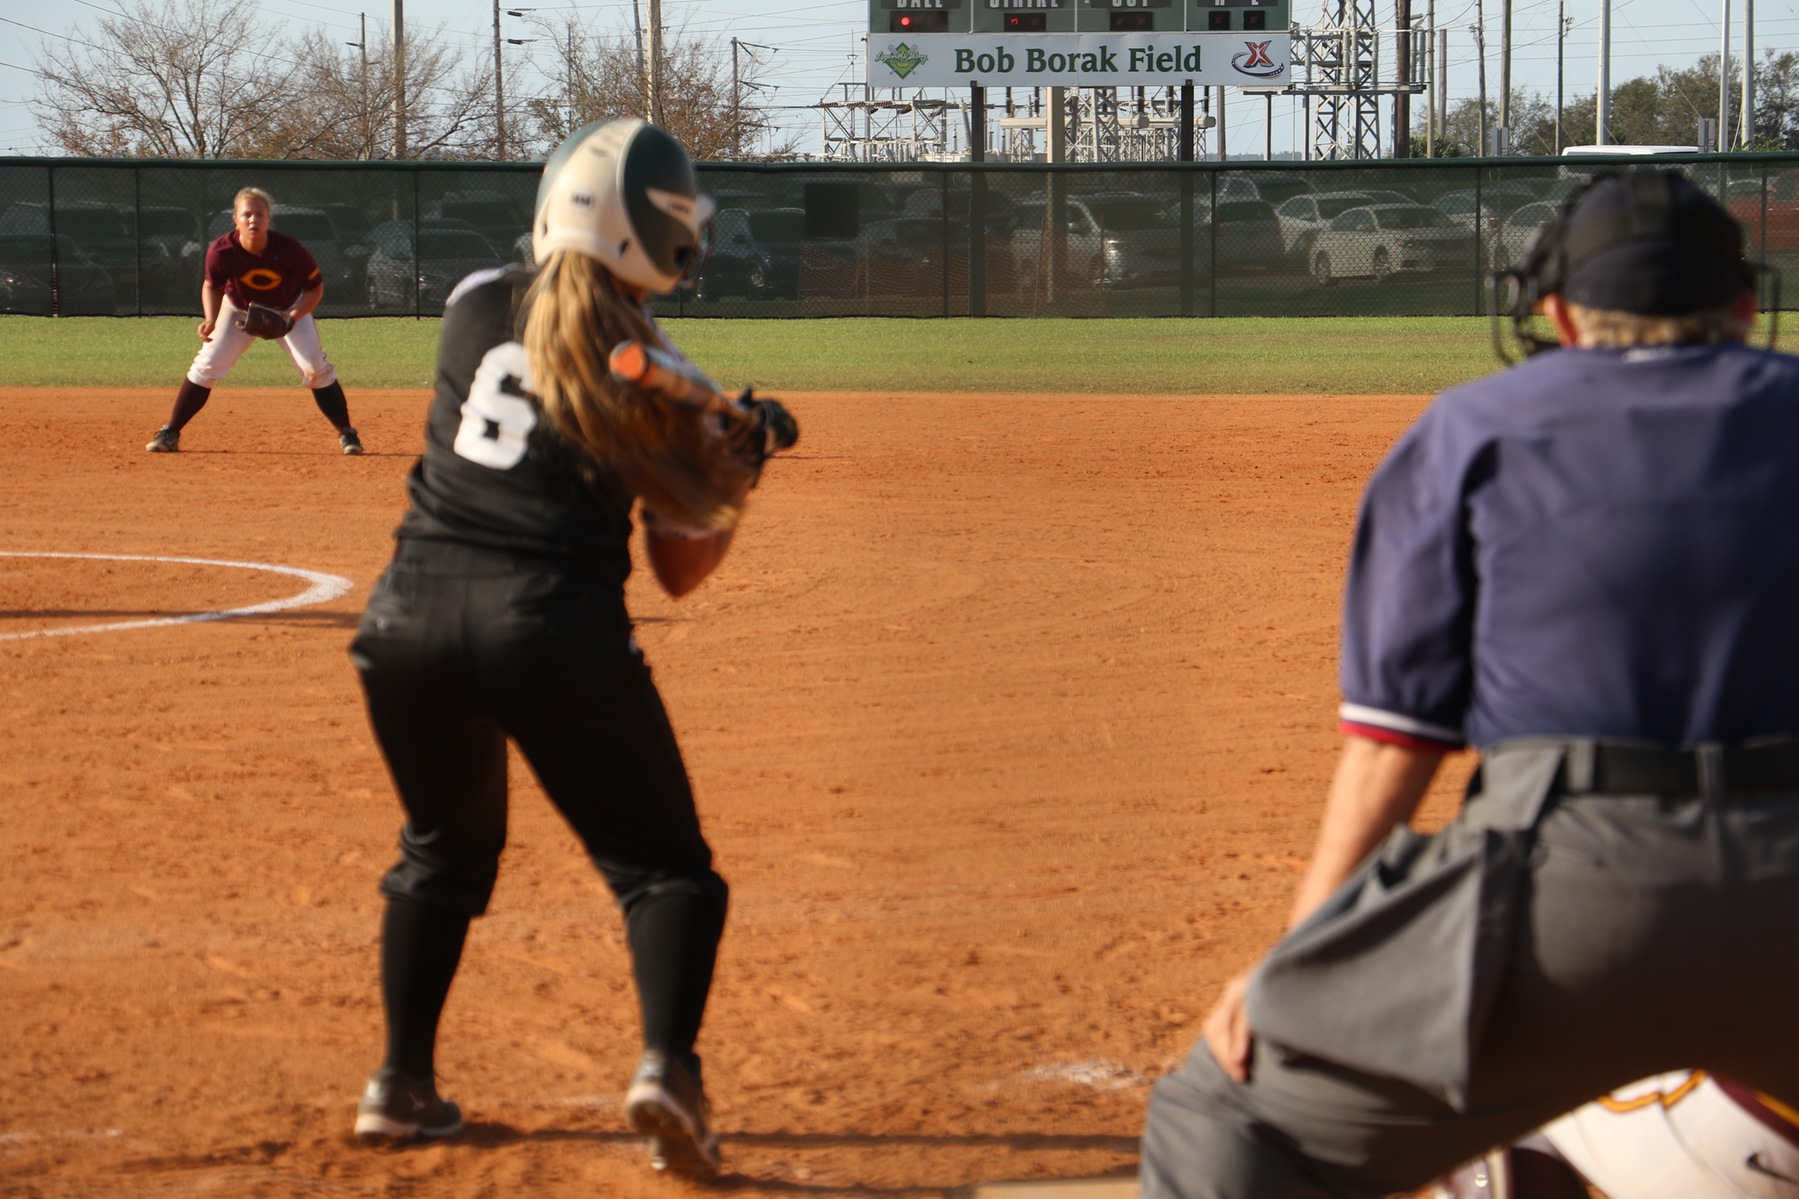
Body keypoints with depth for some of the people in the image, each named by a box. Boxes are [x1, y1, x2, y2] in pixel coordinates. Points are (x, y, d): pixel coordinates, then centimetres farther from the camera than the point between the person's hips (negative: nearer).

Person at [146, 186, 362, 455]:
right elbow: (212, 286, -8)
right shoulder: (221, 251, -29)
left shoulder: (290, 249, -32)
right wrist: (211, 321, -25)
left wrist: (293, 317, -33)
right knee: (206, 366, -7)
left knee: (315, 367, -13)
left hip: (289, 309, -1)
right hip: (239, 309, 1)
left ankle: (346, 433, 0)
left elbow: (315, 288, -18)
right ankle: (170, 434, 4)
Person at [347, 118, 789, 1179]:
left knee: (445, 850, 27)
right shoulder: (658, 381, 1)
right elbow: (684, 569, 6)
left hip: (411, 614, 4)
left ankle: (403, 1086, 25)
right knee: (662, 863, 7)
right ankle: (667, 1062, -17)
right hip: (553, 624, -4)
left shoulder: (474, 303, 9)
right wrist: (742, 466, 13)